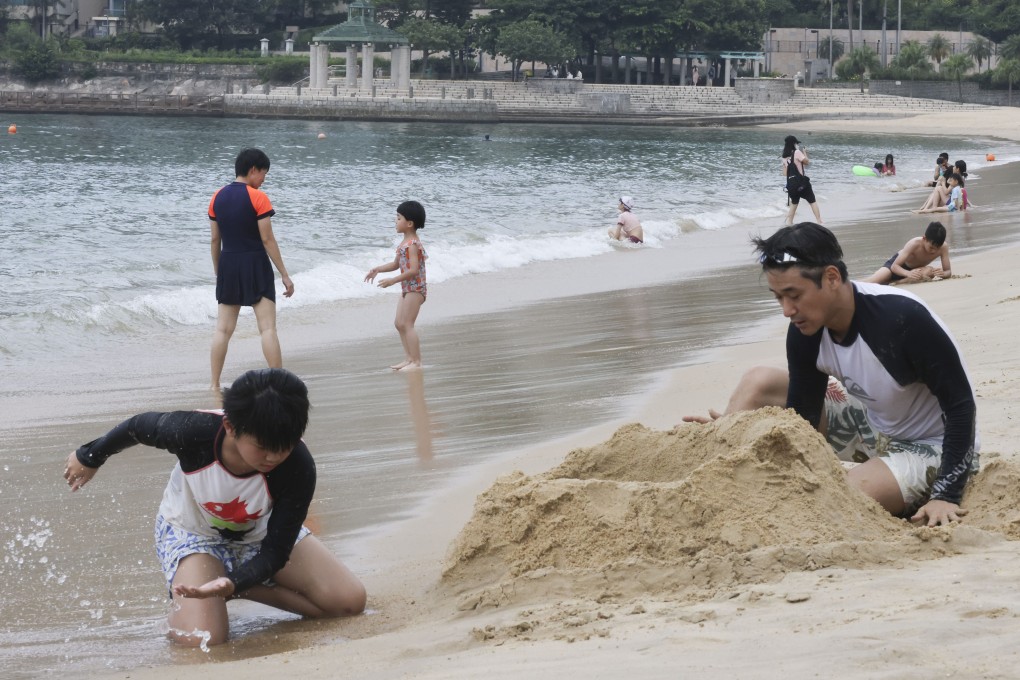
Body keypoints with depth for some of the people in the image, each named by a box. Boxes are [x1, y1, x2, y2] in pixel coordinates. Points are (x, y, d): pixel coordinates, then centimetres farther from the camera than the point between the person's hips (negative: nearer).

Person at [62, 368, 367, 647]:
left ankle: (246, 590, 5)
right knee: (202, 638, -27)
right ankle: (181, 601, 8)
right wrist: (89, 457, 5)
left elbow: (276, 551, -27)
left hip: (260, 534, 2)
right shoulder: (193, 432, -38)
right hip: (191, 530, -2)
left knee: (350, 600, -12)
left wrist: (233, 584, -47)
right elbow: (138, 427, -14)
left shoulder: (298, 467, -35)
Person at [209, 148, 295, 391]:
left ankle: (215, 386, 7)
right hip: (255, 266, -5)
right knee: (268, 327, -3)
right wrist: (285, 275, -7)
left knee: (223, 329, 8)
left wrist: (218, 273, 18)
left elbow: (215, 240, 8)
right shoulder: (258, 198, -11)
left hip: (228, 265, 5)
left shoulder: (217, 198, 5)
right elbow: (267, 239, -12)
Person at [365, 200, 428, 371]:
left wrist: (393, 280, -25)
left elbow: (413, 270, -26)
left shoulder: (413, 244, -19)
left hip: (415, 288, -10)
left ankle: (416, 361, -8)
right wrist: (377, 269, 9)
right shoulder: (404, 243, 11)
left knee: (407, 324, -10)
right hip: (407, 288, 10)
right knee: (399, 323, 13)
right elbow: (396, 264, 21)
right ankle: (409, 358, 19)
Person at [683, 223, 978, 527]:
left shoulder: (901, 318, -31)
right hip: (875, 429, 8)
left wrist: (946, 497, -29)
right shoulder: (805, 332, -11)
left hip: (931, 447, -8)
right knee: (759, 384, -2)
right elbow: (801, 418, -4)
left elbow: (961, 406, -25)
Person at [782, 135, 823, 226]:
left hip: (791, 184, 5)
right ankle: (819, 221, 2)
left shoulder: (784, 157, 8)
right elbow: (806, 162, -4)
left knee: (794, 203, 23)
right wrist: (804, 152, 8)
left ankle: (788, 222, 15)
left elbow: (784, 173, 11)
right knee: (812, 201, 7)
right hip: (801, 182, -5)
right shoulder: (797, 152, -10)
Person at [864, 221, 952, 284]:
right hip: (897, 265, -4)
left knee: (929, 271, -35)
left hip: (915, 269, 4)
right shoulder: (914, 244, -34)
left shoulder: (943, 247, -26)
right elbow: (894, 266, -34)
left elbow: (948, 272, -19)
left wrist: (943, 274, -44)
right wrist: (908, 273, -55)